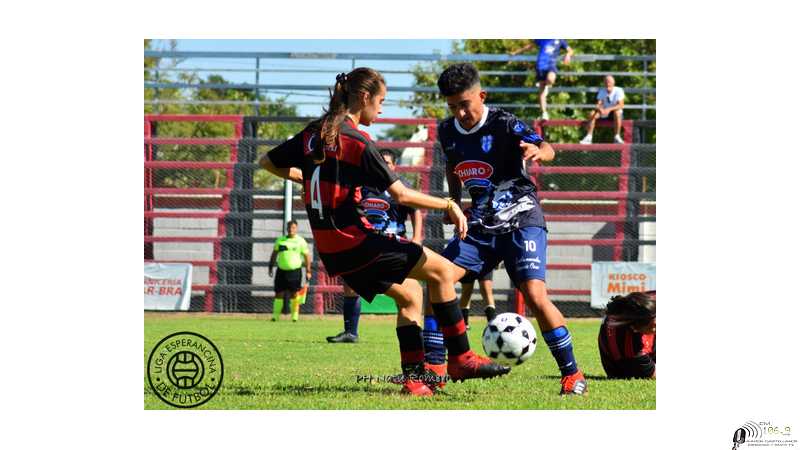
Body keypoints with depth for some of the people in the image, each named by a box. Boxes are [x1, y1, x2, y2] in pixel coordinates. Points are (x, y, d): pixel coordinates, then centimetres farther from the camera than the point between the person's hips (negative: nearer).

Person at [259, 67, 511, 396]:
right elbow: (401, 195, -16)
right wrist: (449, 205, -7)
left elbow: (267, 162, 20)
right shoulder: (356, 141, -14)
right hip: (354, 240, -9)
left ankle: (414, 377, 14)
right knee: (442, 270, -2)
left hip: (330, 250, 9)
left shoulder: (313, 133, 9)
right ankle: (460, 359, -2)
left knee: (409, 293, 21)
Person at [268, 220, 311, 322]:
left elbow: (307, 256, 4)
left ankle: (295, 316, 0)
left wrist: (308, 271, -2)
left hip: (295, 271, -2)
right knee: (279, 294, 1)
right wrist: (271, 267, 12)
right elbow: (274, 254, 18)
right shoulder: (280, 240, 10)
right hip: (281, 270, 2)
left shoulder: (301, 241, 2)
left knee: (294, 294, -4)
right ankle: (275, 315, 6)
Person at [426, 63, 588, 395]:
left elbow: (546, 149, -27)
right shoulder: (448, 131, 4)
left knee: (535, 295, -20)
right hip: (481, 226, 6)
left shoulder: (503, 124, -14)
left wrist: (538, 151, -50)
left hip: (521, 221, -6)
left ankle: (572, 374, -8)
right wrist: (454, 203, 11)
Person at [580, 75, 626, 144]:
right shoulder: (601, 92, 0)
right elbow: (598, 105, -8)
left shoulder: (618, 91, -12)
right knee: (592, 114, -24)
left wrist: (609, 109, -38)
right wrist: (600, 109, -34)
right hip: (604, 113, 4)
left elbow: (621, 105, -23)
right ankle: (588, 137, -25)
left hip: (615, 111, -4)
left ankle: (617, 137, -31)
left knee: (617, 113, -39)